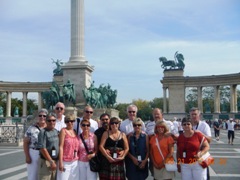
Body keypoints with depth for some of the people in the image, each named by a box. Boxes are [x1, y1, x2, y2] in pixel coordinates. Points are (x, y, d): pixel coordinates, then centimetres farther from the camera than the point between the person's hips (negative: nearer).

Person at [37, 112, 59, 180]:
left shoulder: (56, 131, 9)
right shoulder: (43, 132, -11)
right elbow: (42, 149, -16)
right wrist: (51, 162, -15)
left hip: (55, 161, 7)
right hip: (46, 161, -7)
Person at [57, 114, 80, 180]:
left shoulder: (75, 131, 10)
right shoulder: (63, 131, -4)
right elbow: (61, 147, -10)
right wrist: (60, 162, -15)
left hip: (75, 162, 5)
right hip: (65, 162, -5)